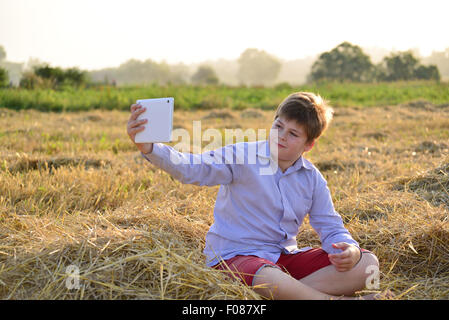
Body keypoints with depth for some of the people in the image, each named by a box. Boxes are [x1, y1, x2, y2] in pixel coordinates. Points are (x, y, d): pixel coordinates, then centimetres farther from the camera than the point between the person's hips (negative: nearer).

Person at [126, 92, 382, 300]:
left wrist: (349, 250, -18)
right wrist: (149, 148, -40)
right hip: (235, 256, -6)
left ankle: (290, 293, -24)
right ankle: (334, 300, -18)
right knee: (268, 279, -43)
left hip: (285, 256, 6)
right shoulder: (243, 157, -9)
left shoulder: (312, 179, 5)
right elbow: (191, 168, -21)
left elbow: (331, 228, 6)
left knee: (367, 264, -9)